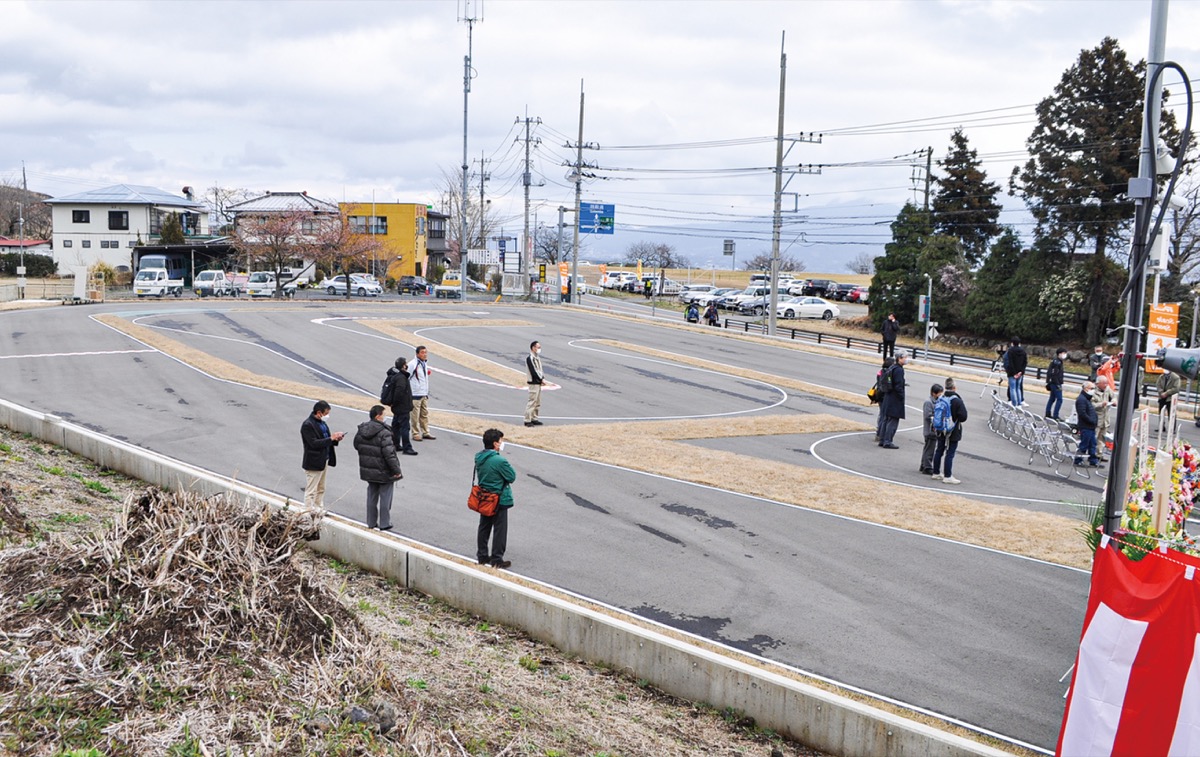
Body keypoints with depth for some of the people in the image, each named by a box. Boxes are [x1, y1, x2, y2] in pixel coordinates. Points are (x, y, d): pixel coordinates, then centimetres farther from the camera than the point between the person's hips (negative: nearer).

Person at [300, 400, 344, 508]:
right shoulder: (307, 425, -17)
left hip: (323, 461, 9)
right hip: (314, 463, -9)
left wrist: (336, 439, -2)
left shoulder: (322, 422, 11)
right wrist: (331, 438, -25)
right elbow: (314, 443, -24)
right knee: (311, 491, -3)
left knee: (321, 489, 17)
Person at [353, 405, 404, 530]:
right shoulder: (384, 433, -23)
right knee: (385, 498, 6)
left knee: (372, 496, 17)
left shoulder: (361, 430, -1)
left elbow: (356, 445, 14)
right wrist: (396, 470, -16)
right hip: (384, 472, -7)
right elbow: (389, 454, -23)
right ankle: (384, 525, 11)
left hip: (368, 470, 7)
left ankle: (371, 523, 24)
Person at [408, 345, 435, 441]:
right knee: (415, 416, -2)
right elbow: (406, 379, -12)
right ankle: (416, 434, 5)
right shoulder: (412, 365, -14)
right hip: (415, 395, -8)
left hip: (424, 395, 8)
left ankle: (425, 432, 20)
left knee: (425, 415, 12)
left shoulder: (425, 364, 12)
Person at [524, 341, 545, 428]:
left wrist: (543, 378, 2)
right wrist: (541, 379, -15)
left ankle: (534, 419, 21)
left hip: (538, 383, 9)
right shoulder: (529, 358, -14)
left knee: (538, 402, 13)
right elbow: (533, 371, -18)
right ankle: (527, 420, -7)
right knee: (532, 402, -9)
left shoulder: (537, 358, 14)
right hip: (533, 383, -9)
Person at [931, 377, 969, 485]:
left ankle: (936, 473, 24)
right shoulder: (957, 401, -17)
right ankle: (947, 476, 1)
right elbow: (963, 417, -17)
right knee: (950, 454, -2)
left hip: (941, 431, 6)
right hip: (953, 432, -6)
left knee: (939, 451, 15)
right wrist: (957, 420, 3)